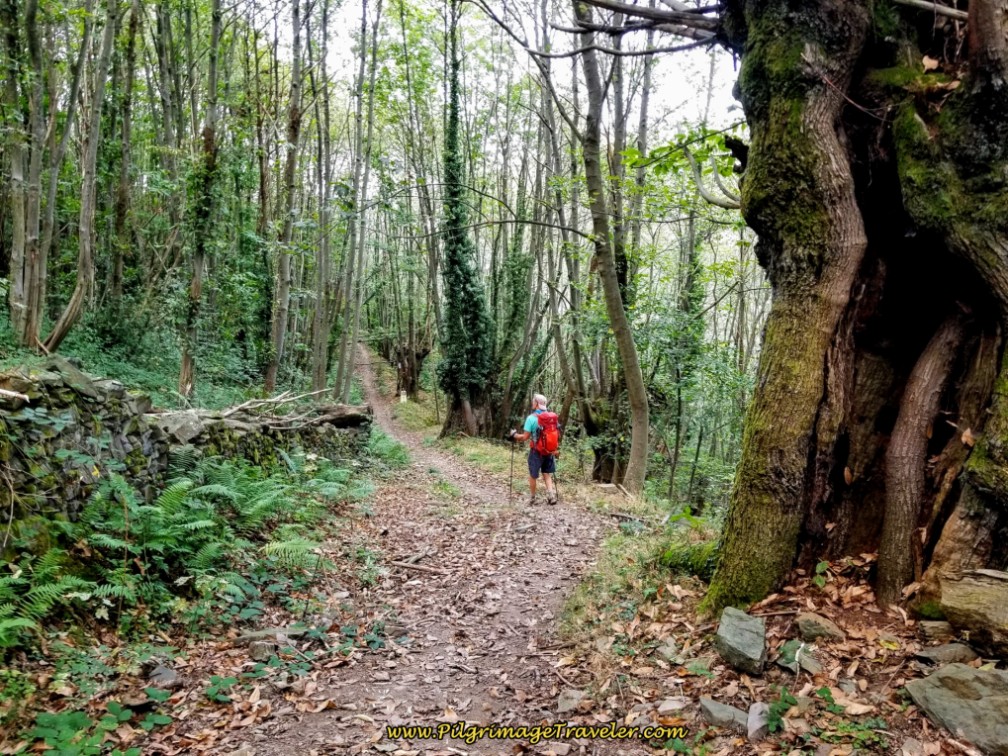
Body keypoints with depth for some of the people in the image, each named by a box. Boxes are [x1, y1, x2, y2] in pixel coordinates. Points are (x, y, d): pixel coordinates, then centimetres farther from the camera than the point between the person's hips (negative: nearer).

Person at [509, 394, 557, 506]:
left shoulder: (531, 418, -15)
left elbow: (525, 437, -15)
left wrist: (515, 435, 2)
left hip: (536, 451, -4)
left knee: (533, 475, 11)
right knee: (547, 474, 15)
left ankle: (532, 499, 22)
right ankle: (551, 496, 1)